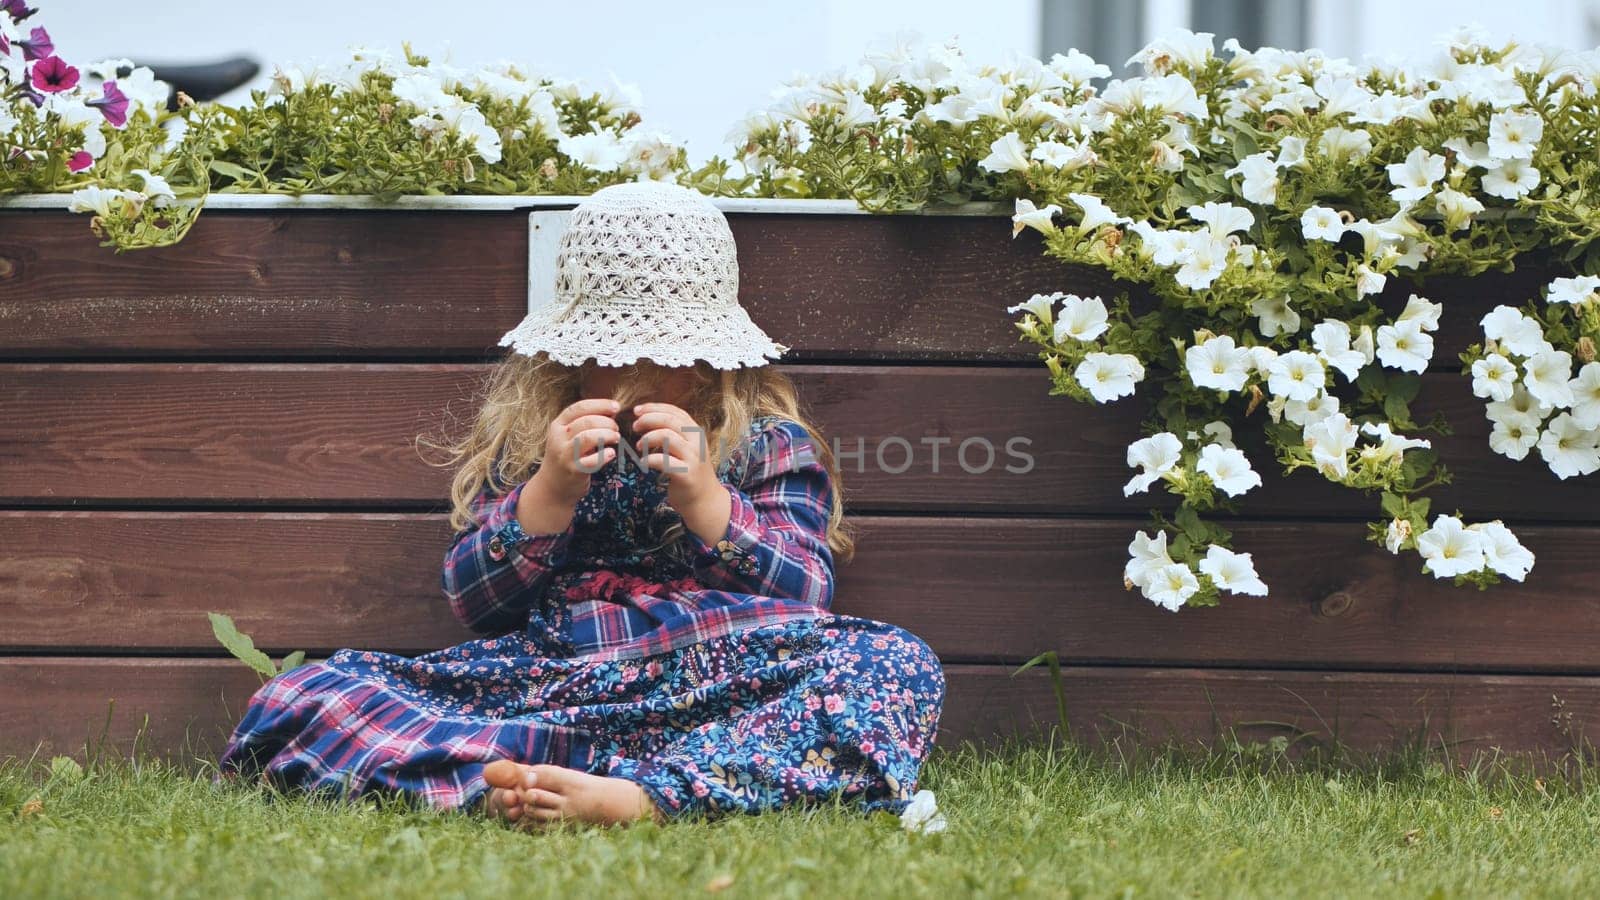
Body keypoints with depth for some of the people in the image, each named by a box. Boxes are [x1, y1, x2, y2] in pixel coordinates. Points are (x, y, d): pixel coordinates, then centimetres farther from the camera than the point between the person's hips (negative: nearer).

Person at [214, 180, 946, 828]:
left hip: (717, 689, -1)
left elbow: (804, 602, 3)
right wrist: (550, 492, -6)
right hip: (539, 684, 1)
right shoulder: (521, 440, 17)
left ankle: (641, 797, -49)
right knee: (295, 700, -18)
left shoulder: (770, 444, 14)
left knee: (898, 667, -32)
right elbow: (470, 601, 10)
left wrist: (703, 494, -10)